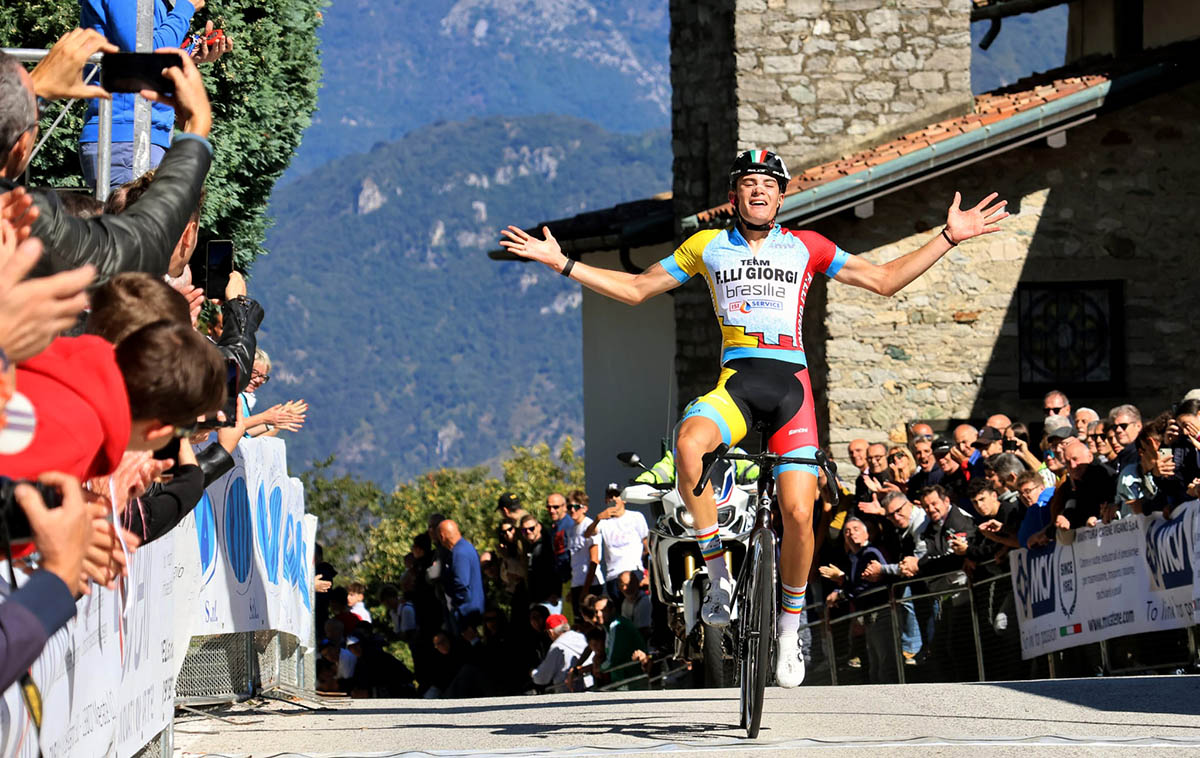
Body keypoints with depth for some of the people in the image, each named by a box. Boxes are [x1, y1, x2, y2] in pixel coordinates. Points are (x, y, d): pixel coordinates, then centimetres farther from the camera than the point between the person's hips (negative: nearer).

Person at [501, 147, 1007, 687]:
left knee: (798, 515, -13)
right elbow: (635, 289, 19)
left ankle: (790, 626, 12)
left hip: (790, 384, 0)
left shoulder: (806, 248, 10)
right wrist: (560, 263, 15)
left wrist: (948, 238, 8)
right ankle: (718, 574, -20)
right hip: (736, 382, 0)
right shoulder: (707, 247, 12)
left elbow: (885, 280, 15)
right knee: (687, 444, -35)